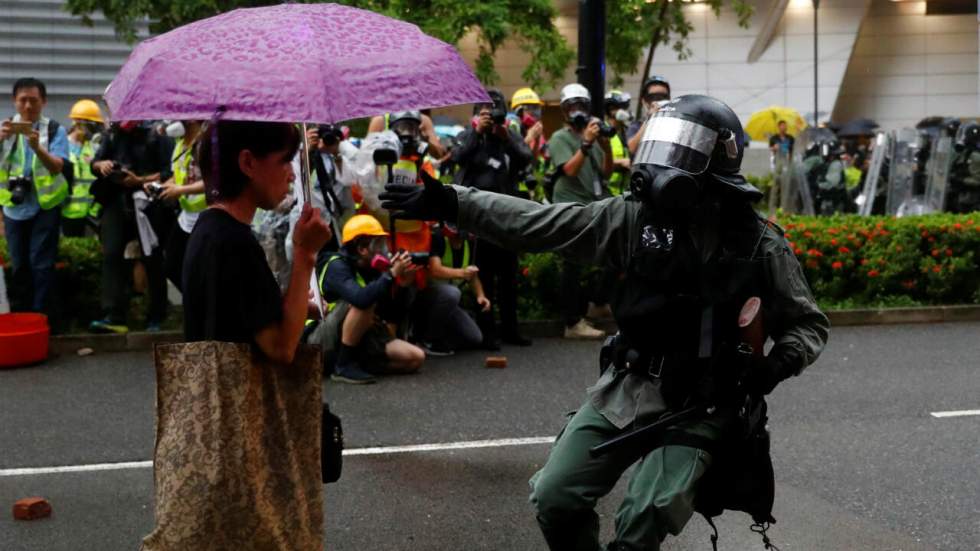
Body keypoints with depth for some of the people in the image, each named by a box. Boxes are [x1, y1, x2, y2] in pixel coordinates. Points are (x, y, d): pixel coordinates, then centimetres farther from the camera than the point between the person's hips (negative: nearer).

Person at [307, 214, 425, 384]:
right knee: (365, 304, -33)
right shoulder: (337, 267, -16)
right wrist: (391, 274, -29)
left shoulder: (373, 268, 5)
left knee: (416, 358, -10)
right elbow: (360, 298, -37)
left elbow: (392, 317, 6)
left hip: (360, 339, 7)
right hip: (323, 341, -7)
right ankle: (344, 366, -21)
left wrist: (402, 286, -9)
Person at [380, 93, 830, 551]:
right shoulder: (633, 217, -1)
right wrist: (448, 203, -11)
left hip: (699, 409, -3)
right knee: (554, 499, -1)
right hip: (623, 392, 4)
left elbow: (809, 324, 4)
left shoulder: (759, 245, -6)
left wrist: (779, 363, -18)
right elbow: (536, 223, -4)